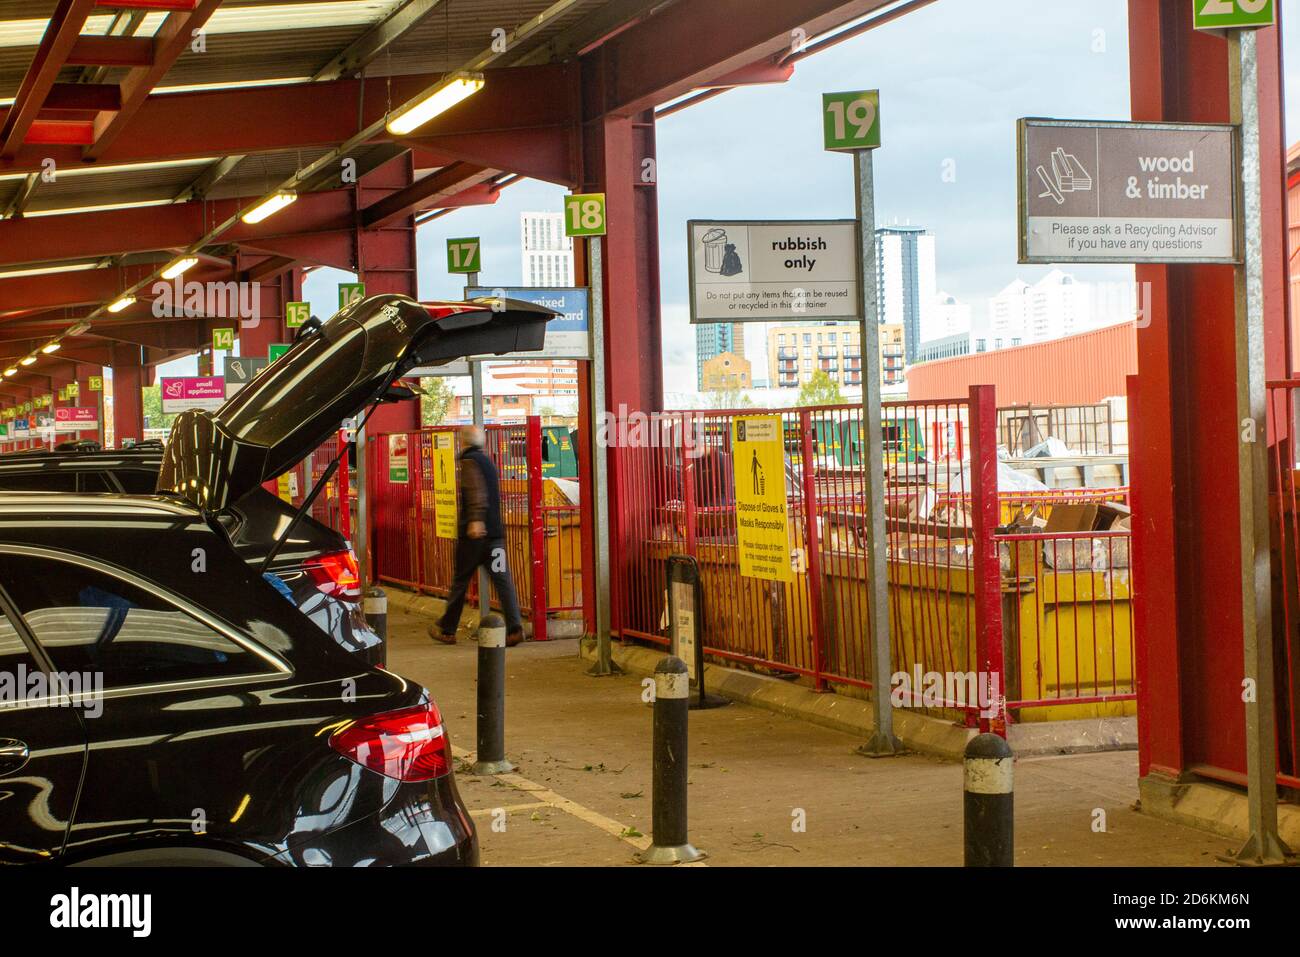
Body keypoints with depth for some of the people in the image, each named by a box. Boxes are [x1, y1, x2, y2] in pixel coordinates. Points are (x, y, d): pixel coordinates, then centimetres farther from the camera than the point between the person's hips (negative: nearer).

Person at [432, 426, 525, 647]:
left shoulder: (469, 461, -7)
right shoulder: (487, 461, 19)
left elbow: (477, 491, -24)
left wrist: (476, 520, -34)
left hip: (474, 531, -7)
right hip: (495, 532, 7)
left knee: (460, 581, 4)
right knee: (502, 579, -1)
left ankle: (447, 630, 15)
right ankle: (514, 627, -13)